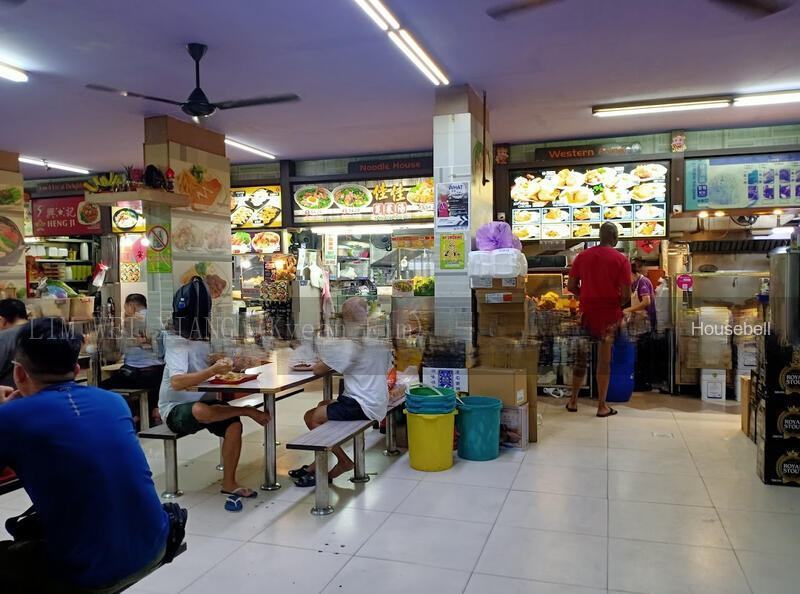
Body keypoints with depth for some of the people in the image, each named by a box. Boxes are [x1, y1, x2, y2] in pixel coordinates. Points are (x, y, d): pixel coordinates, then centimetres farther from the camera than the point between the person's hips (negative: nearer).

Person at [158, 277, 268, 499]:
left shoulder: (202, 341, 6)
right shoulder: (177, 345, -17)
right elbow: (177, 382, -33)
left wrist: (220, 363, -4)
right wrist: (212, 370, -43)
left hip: (205, 401, 7)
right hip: (176, 408, -6)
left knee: (234, 426, -20)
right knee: (201, 410, -40)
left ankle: (229, 483, -6)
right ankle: (248, 411, -17)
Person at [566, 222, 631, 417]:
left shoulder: (582, 256, 1)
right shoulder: (621, 259, -7)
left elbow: (571, 286, 0)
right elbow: (626, 293, -12)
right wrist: (617, 303, 8)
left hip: (586, 312, 2)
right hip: (610, 314, -2)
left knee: (581, 356, 15)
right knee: (604, 360, 6)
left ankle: (573, 401, 22)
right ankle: (602, 406, 11)